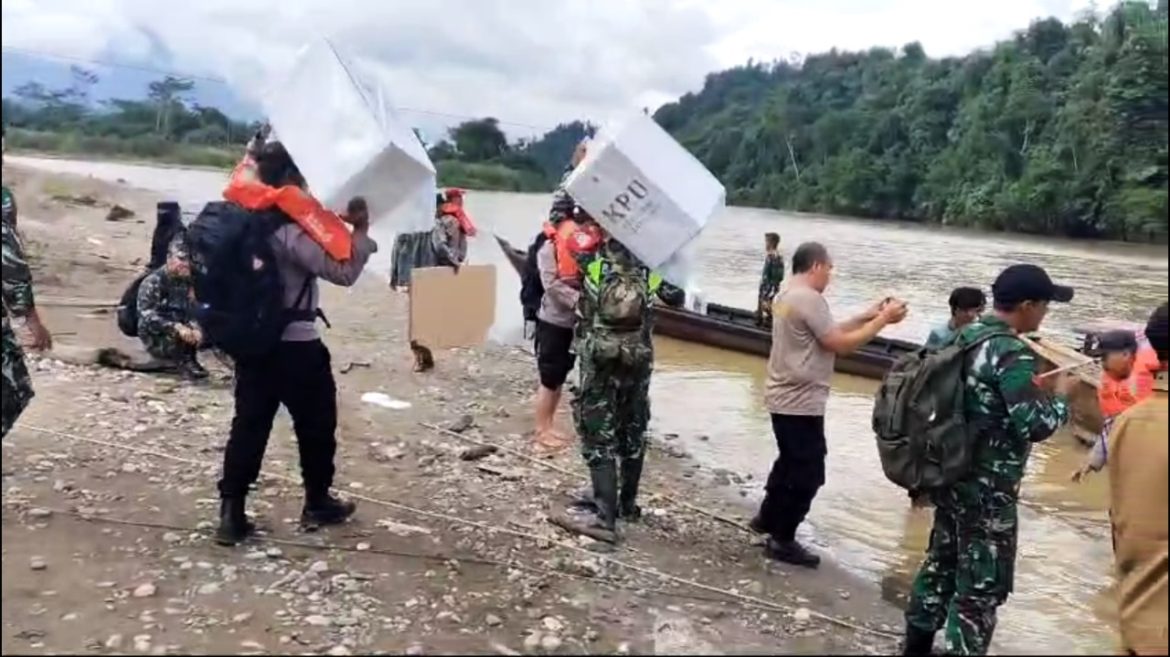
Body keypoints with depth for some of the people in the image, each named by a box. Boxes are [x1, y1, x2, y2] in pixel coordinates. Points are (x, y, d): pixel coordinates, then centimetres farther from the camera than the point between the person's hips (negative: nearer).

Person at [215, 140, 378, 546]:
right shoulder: (291, 229, -20)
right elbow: (342, 271, -22)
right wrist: (361, 230, -13)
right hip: (296, 346, -7)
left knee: (248, 427, 10)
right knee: (317, 425, 11)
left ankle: (231, 514, 10)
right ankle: (318, 504, 25)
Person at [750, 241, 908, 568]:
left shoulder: (788, 295, 11)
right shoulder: (809, 298, -21)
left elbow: (829, 331, 13)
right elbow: (840, 344, -21)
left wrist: (867, 316, 9)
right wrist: (883, 320, -12)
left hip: (785, 398, 10)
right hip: (801, 403, -10)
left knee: (791, 463, 25)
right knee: (807, 473, 1)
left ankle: (768, 517, 37)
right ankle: (782, 540, 11)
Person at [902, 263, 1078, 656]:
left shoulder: (967, 336, 6)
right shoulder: (1013, 353, -20)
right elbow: (1035, 426, -22)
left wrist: (1034, 388, 14)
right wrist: (1060, 395, -5)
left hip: (953, 477, 9)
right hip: (988, 490, -9)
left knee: (941, 563, 20)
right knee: (982, 586, 4)